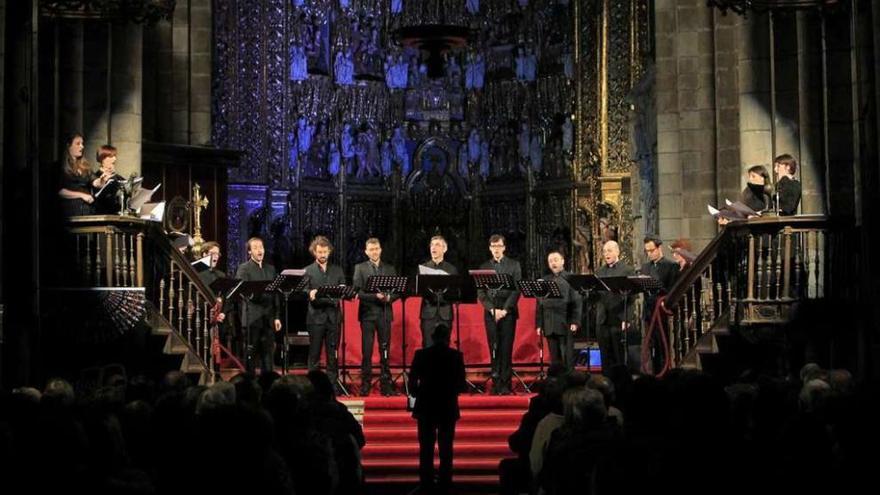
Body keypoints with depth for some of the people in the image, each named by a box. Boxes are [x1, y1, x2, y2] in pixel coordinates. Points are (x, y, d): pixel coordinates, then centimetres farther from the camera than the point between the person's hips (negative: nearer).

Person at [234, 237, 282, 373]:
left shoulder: (270, 269, 16)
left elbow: (275, 294, 16)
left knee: (268, 353, 6)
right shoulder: (244, 268, 0)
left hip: (268, 318, 5)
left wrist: (277, 316, 10)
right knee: (250, 354, 0)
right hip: (252, 317, -5)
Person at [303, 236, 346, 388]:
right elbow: (304, 291, -4)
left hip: (333, 316, 2)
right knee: (314, 353, 0)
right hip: (316, 316, -2)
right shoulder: (308, 271, 6)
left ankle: (332, 384, 7)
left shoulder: (337, 270, 14)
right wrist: (310, 294, -25)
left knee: (333, 353, 3)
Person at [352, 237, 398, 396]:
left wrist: (389, 297, -11)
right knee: (367, 351, -2)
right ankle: (365, 384, 2)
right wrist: (375, 296, -17)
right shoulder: (360, 268, 5)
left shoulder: (390, 269, 13)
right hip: (367, 313, -2)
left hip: (385, 314, 2)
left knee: (385, 351, 2)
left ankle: (386, 384, 5)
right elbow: (357, 292, -5)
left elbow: (397, 291, 10)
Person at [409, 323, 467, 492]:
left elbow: (412, 382, -7)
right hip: (448, 408, 0)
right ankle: (445, 484, 7)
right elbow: (461, 385, -6)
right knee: (446, 449, 7)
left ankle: (426, 484, 6)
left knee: (426, 449, 7)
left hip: (426, 408, 0)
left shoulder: (421, 354, -6)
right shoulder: (456, 355, -6)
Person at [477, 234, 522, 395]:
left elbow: (517, 290, -1)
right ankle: (496, 383, 3)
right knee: (493, 349, 1)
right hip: (490, 313, 2)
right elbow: (480, 293, 6)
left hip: (508, 312, -2)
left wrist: (505, 309, -10)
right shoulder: (484, 267, 11)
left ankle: (505, 384, -4)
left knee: (506, 349, -5)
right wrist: (492, 309, -8)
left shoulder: (514, 265, 7)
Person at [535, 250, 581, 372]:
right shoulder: (545, 280, 14)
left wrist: (575, 321, -11)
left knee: (568, 357, -2)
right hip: (549, 325, 4)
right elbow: (540, 304, 14)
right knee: (554, 358, 6)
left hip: (566, 325, -4)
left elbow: (576, 302, -3)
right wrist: (539, 324, 8)